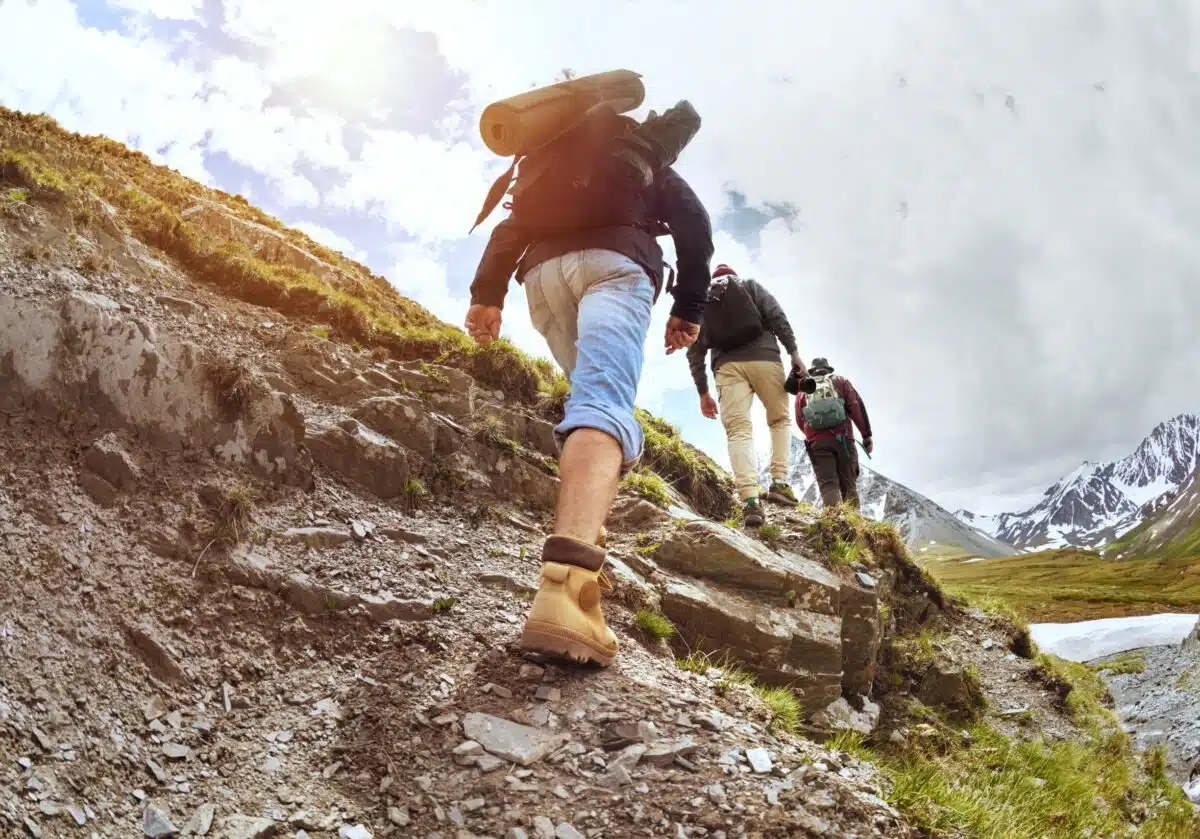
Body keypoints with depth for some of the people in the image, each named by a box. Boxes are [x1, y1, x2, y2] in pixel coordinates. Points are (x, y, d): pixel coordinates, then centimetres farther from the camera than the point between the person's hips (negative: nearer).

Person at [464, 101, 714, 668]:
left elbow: (509, 229, 22)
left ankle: (582, 525, 14)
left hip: (543, 274, 5)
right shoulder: (650, 168, 33)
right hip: (611, 262, -4)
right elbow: (694, 225, 14)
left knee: (593, 390, 27)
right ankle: (566, 585, -50)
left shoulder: (552, 168, 40)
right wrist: (688, 309, 12)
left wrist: (486, 295, 11)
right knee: (604, 404, -27)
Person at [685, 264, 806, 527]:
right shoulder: (750, 286, 21)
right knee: (780, 419, 18)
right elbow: (777, 316, 3)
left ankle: (750, 500, -27)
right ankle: (779, 482, 3)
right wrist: (794, 352, 1)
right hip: (763, 358, -1)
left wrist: (703, 392, 18)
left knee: (738, 430, -8)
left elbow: (695, 351, 17)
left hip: (727, 366, 1)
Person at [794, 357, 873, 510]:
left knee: (828, 484, -5)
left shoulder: (802, 390, 19)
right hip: (842, 439, 0)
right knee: (848, 485, 4)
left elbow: (800, 421, 13)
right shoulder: (840, 382, 17)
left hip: (816, 443, 0)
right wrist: (866, 435, 1)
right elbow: (857, 406, 3)